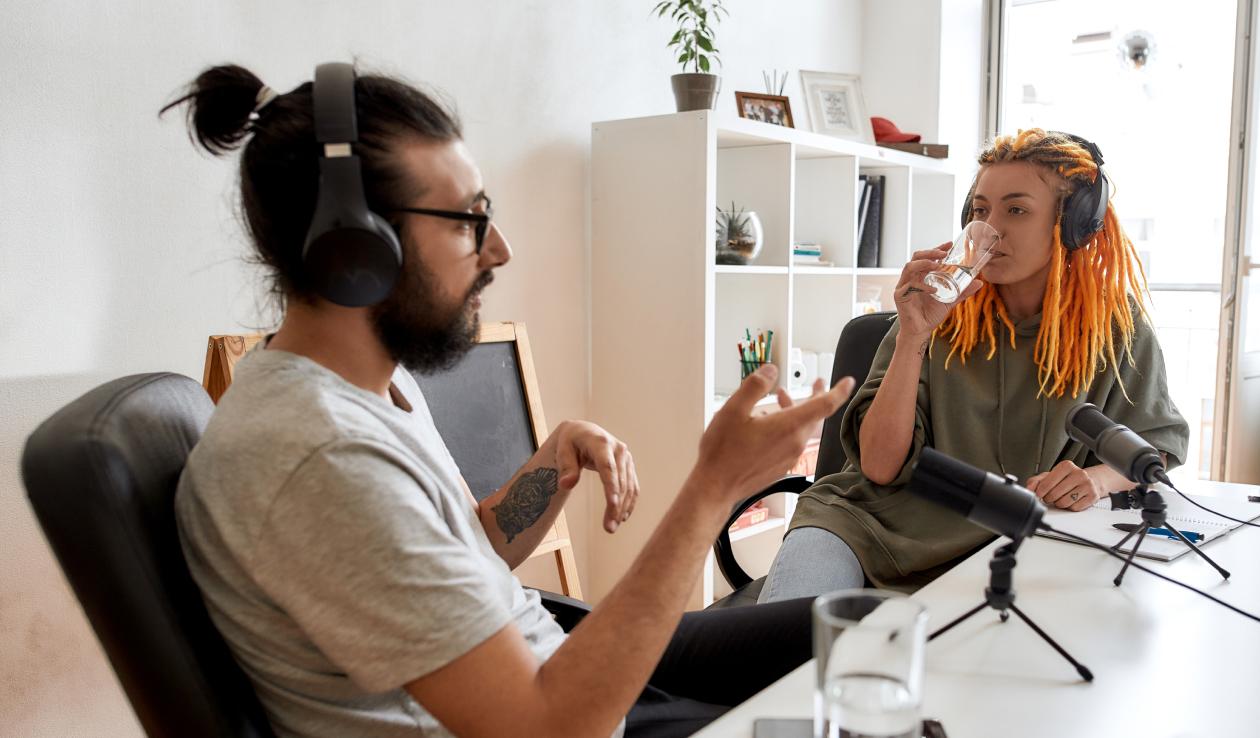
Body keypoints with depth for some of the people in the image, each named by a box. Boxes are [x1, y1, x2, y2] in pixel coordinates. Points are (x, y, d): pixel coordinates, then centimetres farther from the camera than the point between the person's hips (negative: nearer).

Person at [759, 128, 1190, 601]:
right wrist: (912, 337, -19)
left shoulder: (1117, 328, 1)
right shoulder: (945, 312, -1)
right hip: (865, 523, -1)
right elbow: (879, 466, -8)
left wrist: (1100, 479, -14)